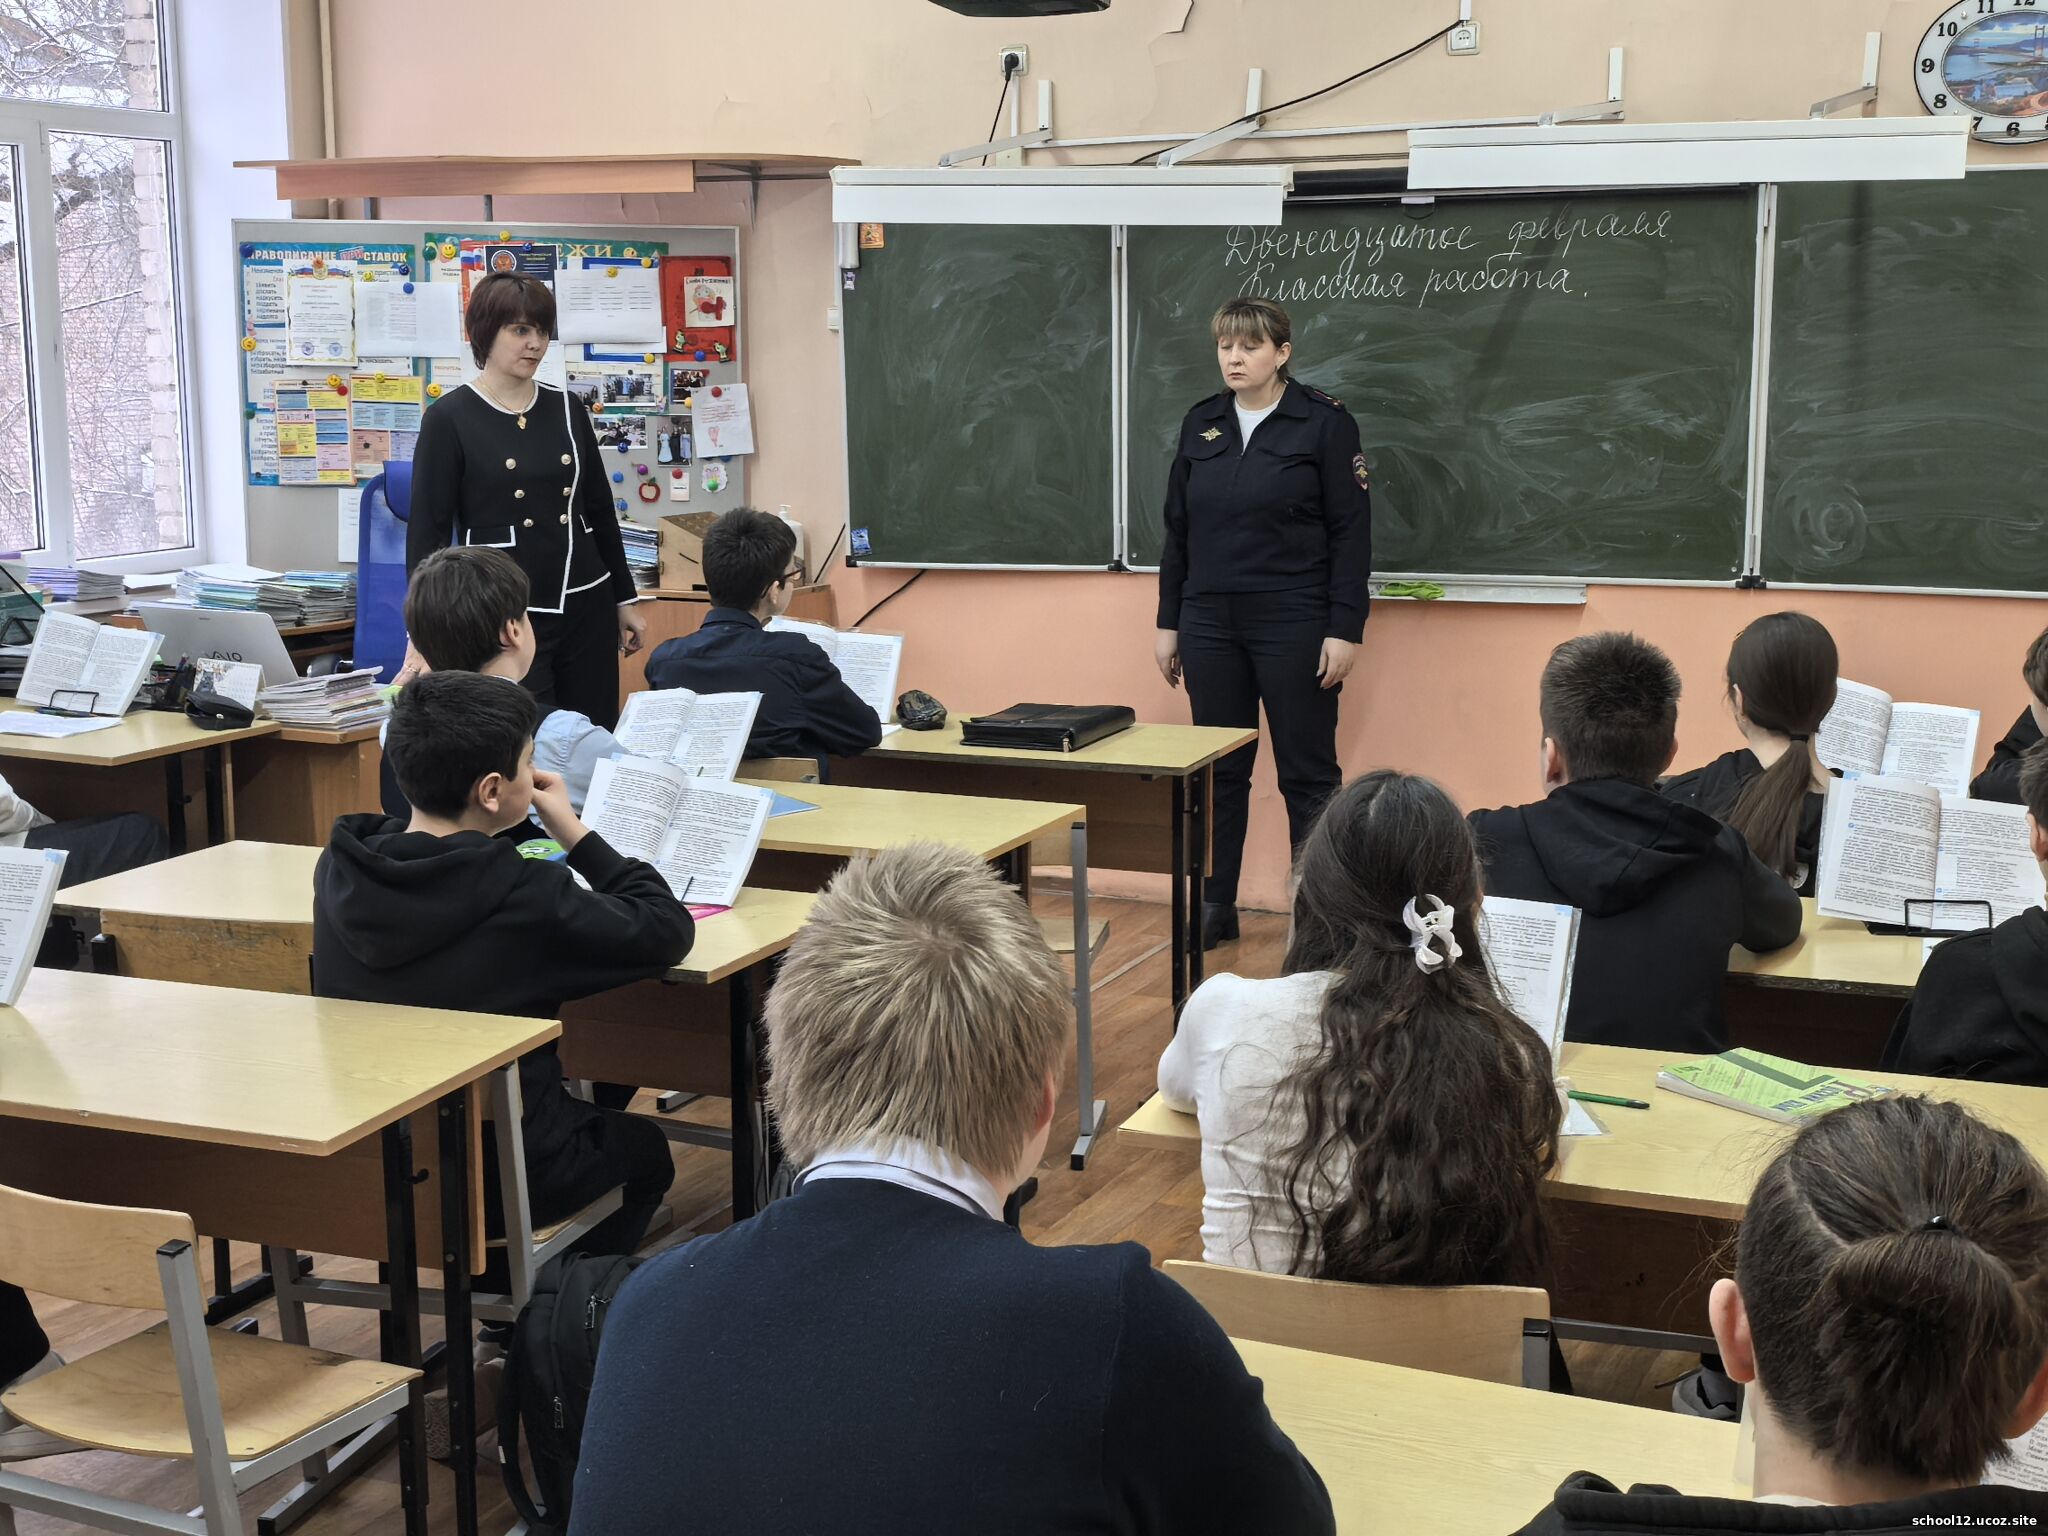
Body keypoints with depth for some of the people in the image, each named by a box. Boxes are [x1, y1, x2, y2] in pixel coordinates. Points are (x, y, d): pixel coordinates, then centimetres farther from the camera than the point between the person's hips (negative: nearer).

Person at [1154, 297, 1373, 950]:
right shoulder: (1200, 424, 8)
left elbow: (1350, 533, -7)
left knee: (1307, 773, 1)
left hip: (1293, 625, -4)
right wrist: (1168, 623, 10)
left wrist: (1345, 629, -12)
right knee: (1218, 769, 10)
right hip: (1212, 623, 5)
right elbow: (1178, 529, 13)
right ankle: (1215, 906, 20)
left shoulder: (1324, 423, -6)